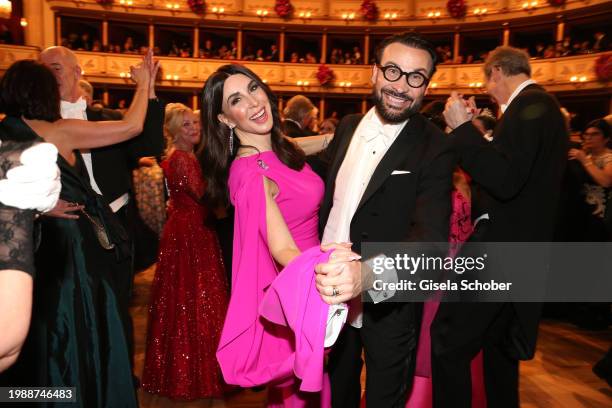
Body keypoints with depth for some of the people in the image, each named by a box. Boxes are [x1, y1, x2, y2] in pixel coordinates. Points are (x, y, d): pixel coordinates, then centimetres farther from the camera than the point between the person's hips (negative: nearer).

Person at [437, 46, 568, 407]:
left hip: (501, 249, -11)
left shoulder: (530, 104, -16)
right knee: (499, 341, 24)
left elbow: (505, 182, -28)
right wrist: (478, 131, 17)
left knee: (448, 341, -10)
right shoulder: (539, 105, 15)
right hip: (517, 246, 11)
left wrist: (463, 127, -21)